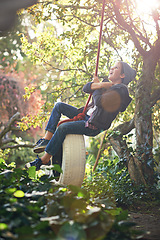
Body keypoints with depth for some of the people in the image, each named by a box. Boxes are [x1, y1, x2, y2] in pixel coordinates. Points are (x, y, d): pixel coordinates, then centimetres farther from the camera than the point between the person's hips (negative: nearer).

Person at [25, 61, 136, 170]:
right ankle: (47, 139, -7)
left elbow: (99, 102, -24)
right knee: (59, 106, 2)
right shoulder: (107, 83, 15)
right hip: (86, 115, 9)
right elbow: (86, 88, 6)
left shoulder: (122, 89, -13)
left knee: (63, 128, -25)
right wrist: (99, 85, -14)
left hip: (94, 126, -9)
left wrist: (97, 84, -4)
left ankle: (45, 159, -15)